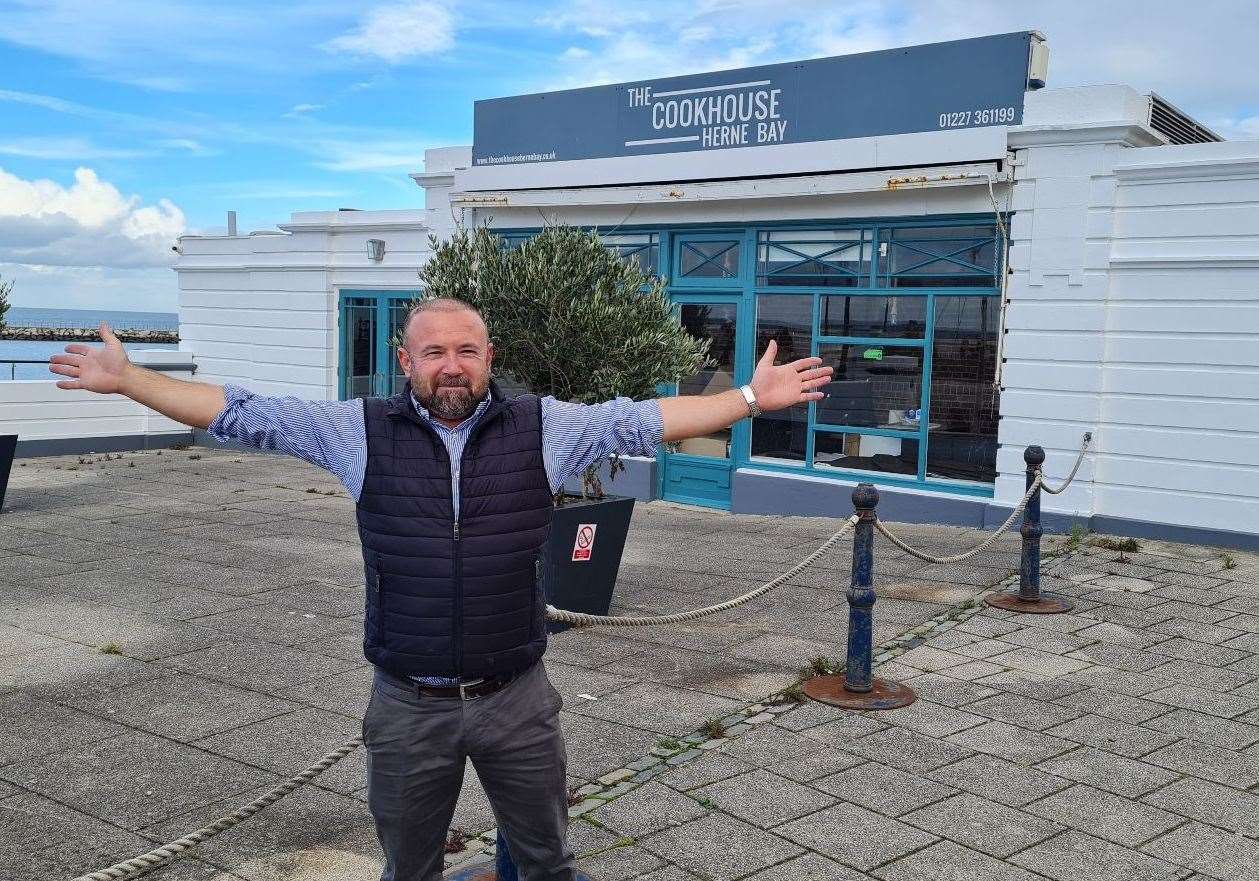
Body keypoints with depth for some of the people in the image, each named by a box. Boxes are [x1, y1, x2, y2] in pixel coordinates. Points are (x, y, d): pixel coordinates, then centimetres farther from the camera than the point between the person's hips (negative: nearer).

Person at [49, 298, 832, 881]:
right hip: (407, 708, 1)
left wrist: (751, 398, -10)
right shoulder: (362, 431, -3)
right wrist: (127, 379, -3)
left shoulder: (542, 427, -3)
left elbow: (644, 420, -5)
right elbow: (242, 414, -1)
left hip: (518, 701, 0)